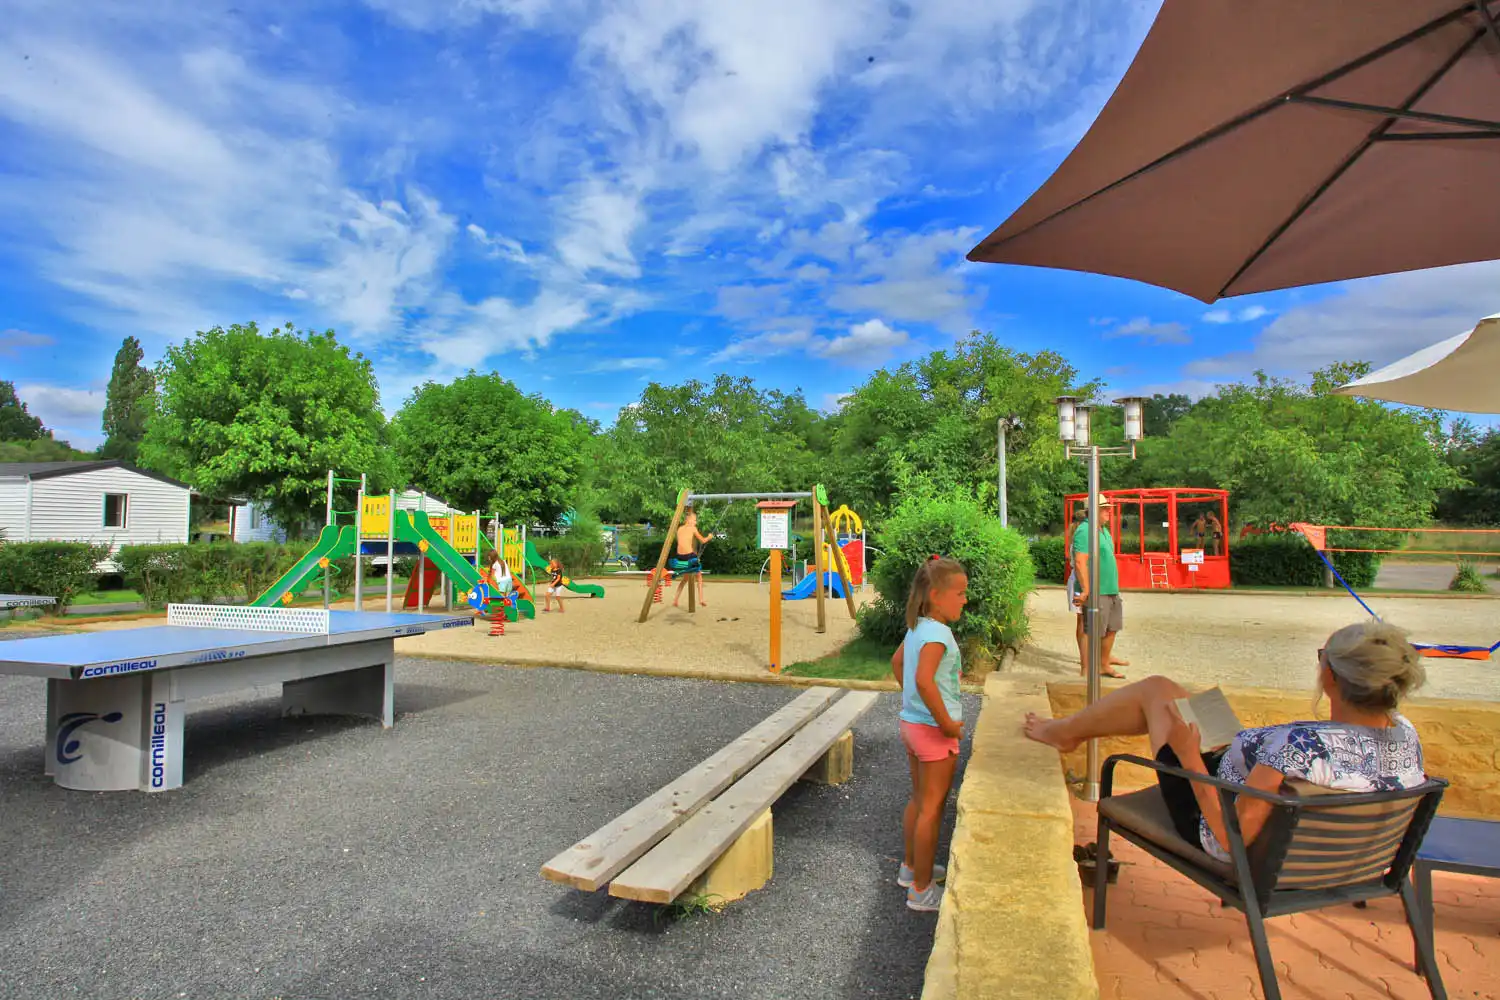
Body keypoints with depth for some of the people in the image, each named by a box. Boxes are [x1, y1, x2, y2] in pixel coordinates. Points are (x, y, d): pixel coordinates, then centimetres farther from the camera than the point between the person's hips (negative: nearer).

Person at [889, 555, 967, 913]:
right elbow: (924, 680, -36)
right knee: (932, 808, 4)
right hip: (933, 730, -9)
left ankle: (911, 867, 39)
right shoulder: (936, 633, -23)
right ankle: (922, 890, 16)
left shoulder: (916, 628, 5)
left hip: (912, 721, 9)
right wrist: (946, 722, -26)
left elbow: (896, 661, 20)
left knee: (918, 800, 23)